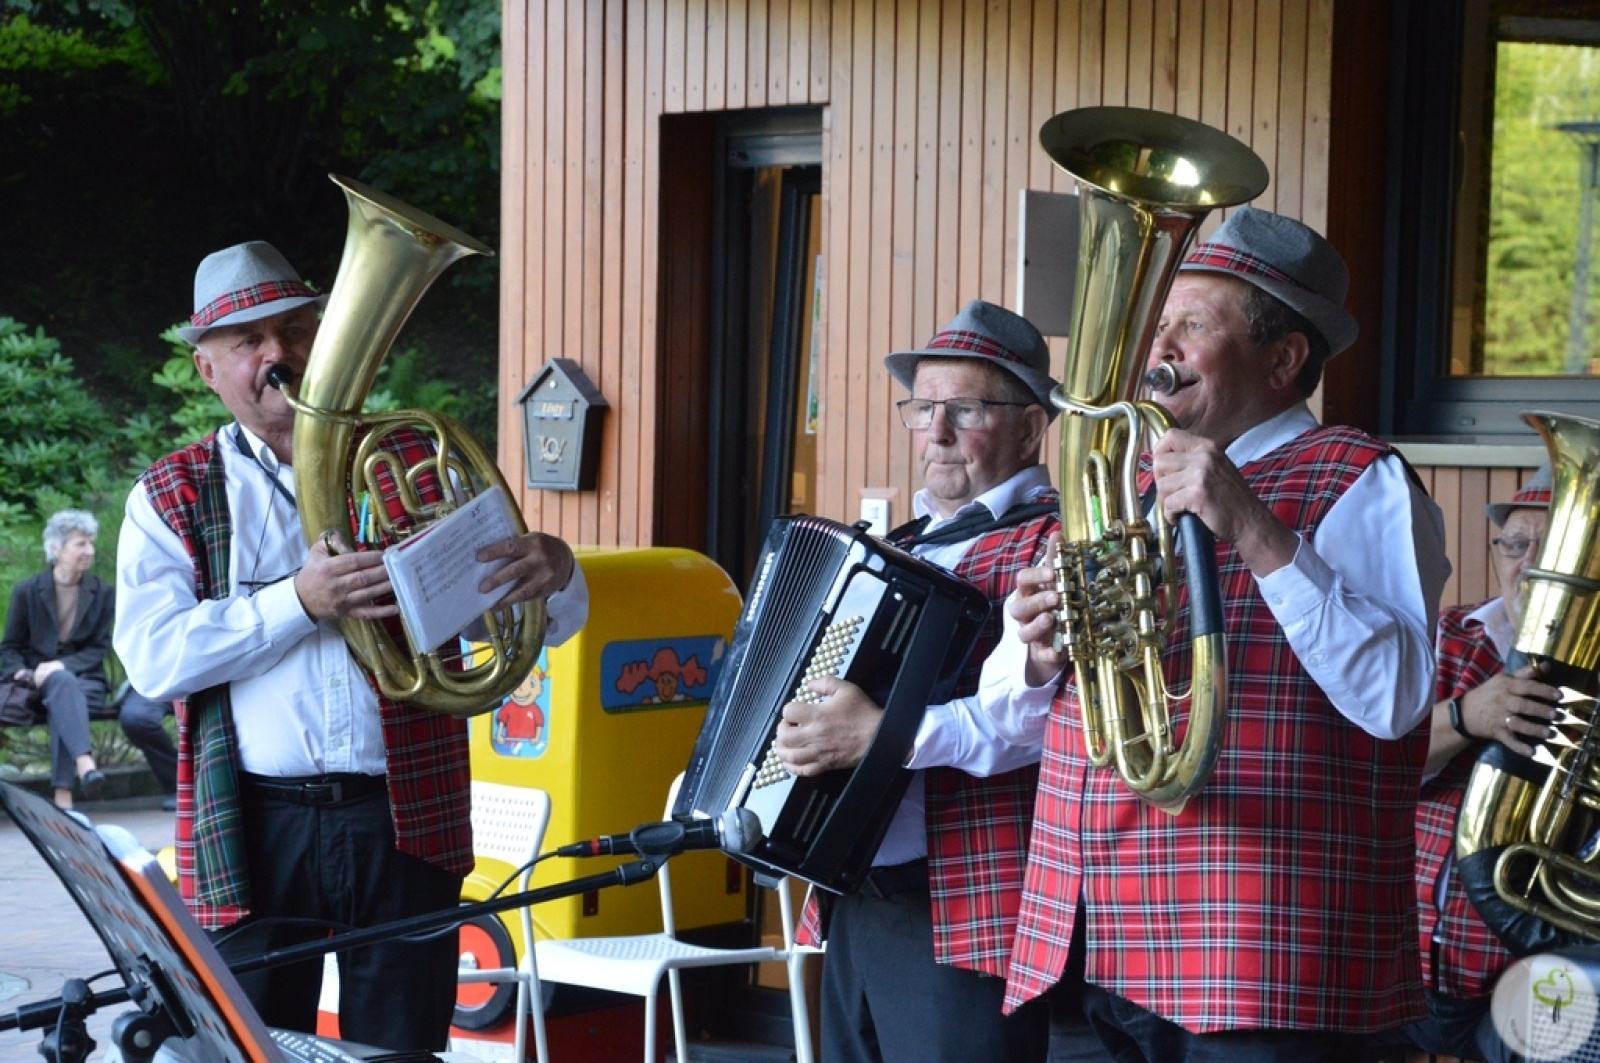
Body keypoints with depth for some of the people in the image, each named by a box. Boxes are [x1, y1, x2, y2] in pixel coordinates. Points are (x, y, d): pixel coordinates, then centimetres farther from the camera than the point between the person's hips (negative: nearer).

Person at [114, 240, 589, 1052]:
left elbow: (548, 622, 10)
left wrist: (553, 571, -15)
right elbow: (151, 657, -8)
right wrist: (299, 601, -20)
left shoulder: (417, 465, 10)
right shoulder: (172, 497, 7)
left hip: (406, 823, 1)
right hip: (257, 829, -1)